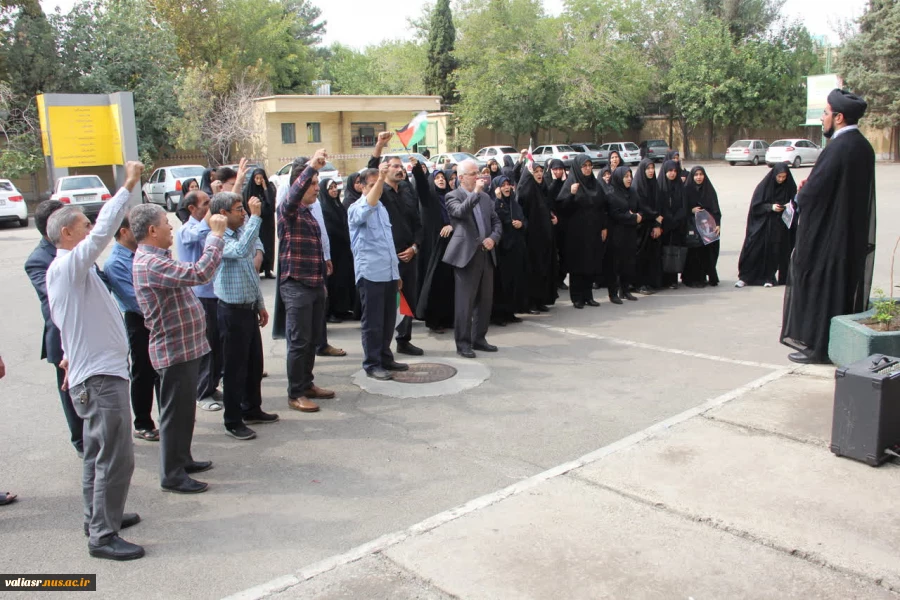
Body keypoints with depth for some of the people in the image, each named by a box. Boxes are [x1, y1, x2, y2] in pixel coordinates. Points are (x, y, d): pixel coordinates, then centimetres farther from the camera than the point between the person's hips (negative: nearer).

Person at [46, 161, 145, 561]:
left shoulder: (67, 269, 17)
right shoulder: (68, 265, -15)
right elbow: (104, 231, -29)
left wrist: (72, 357, 28)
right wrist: (129, 186, -27)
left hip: (93, 373, 11)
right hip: (100, 377, -11)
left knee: (99, 453, 20)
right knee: (115, 457, -7)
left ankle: (99, 516, 32)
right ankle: (103, 536, 0)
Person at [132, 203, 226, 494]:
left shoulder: (156, 258, 11)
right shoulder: (150, 263, -24)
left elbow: (190, 274, 21)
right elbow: (200, 273, -33)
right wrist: (216, 235, -25)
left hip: (184, 346, 11)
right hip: (175, 349, -11)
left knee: (184, 409, 21)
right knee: (176, 412, 0)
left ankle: (182, 459, 35)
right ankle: (172, 475, 12)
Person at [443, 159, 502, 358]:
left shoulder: (485, 197, 15)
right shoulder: (453, 196, -3)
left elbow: (496, 222, 16)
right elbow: (460, 211, -25)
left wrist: (493, 238, -2)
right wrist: (476, 192, -22)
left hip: (486, 254, 6)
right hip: (466, 255, -6)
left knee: (485, 300, 11)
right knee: (465, 301, -4)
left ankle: (479, 338, 23)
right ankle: (463, 343, 4)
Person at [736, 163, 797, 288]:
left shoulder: (790, 187, 2)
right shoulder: (764, 186, -4)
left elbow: (796, 203, 10)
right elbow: (755, 205, -5)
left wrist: (790, 206, -12)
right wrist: (770, 207, -18)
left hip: (782, 226, 2)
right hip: (763, 225, -2)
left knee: (776, 252, 1)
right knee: (753, 250, -4)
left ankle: (768, 278, 11)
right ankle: (744, 277, 2)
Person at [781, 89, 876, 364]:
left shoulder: (838, 148, -21)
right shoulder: (863, 146, 8)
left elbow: (811, 194, -22)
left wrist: (801, 194, -1)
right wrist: (810, 189, 6)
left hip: (826, 236, -9)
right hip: (852, 236, 9)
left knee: (818, 288, 1)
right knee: (844, 287, 15)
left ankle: (816, 345, 7)